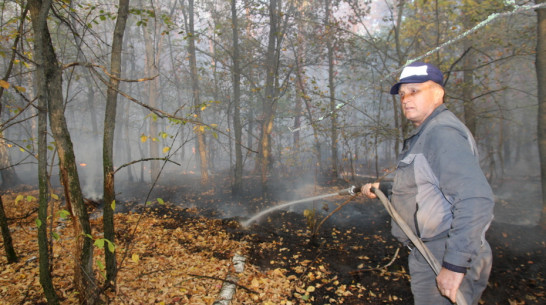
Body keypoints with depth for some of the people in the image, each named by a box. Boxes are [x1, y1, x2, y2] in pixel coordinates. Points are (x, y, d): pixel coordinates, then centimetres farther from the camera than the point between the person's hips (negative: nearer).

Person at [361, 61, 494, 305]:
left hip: (444, 260, -10)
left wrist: (455, 265, -29)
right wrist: (382, 189, 15)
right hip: (430, 255, 10)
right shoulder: (425, 134, 15)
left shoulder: (443, 133, -20)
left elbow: (476, 200, -30)